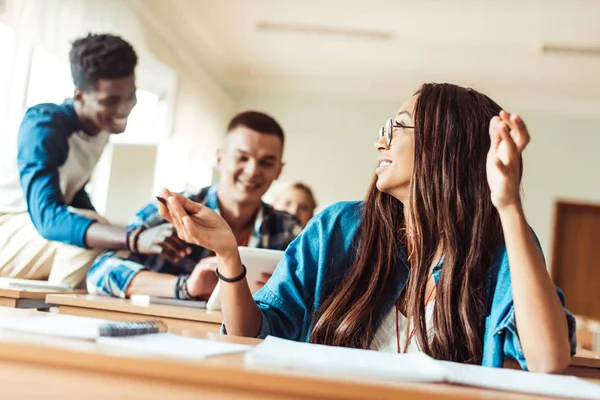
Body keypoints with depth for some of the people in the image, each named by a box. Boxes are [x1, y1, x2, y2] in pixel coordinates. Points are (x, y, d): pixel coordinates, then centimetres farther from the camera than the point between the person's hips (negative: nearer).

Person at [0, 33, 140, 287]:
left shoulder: (102, 123, -3)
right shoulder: (42, 127, -26)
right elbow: (48, 218, -40)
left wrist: (121, 238, -3)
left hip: (38, 229, 8)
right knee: (83, 238, -31)